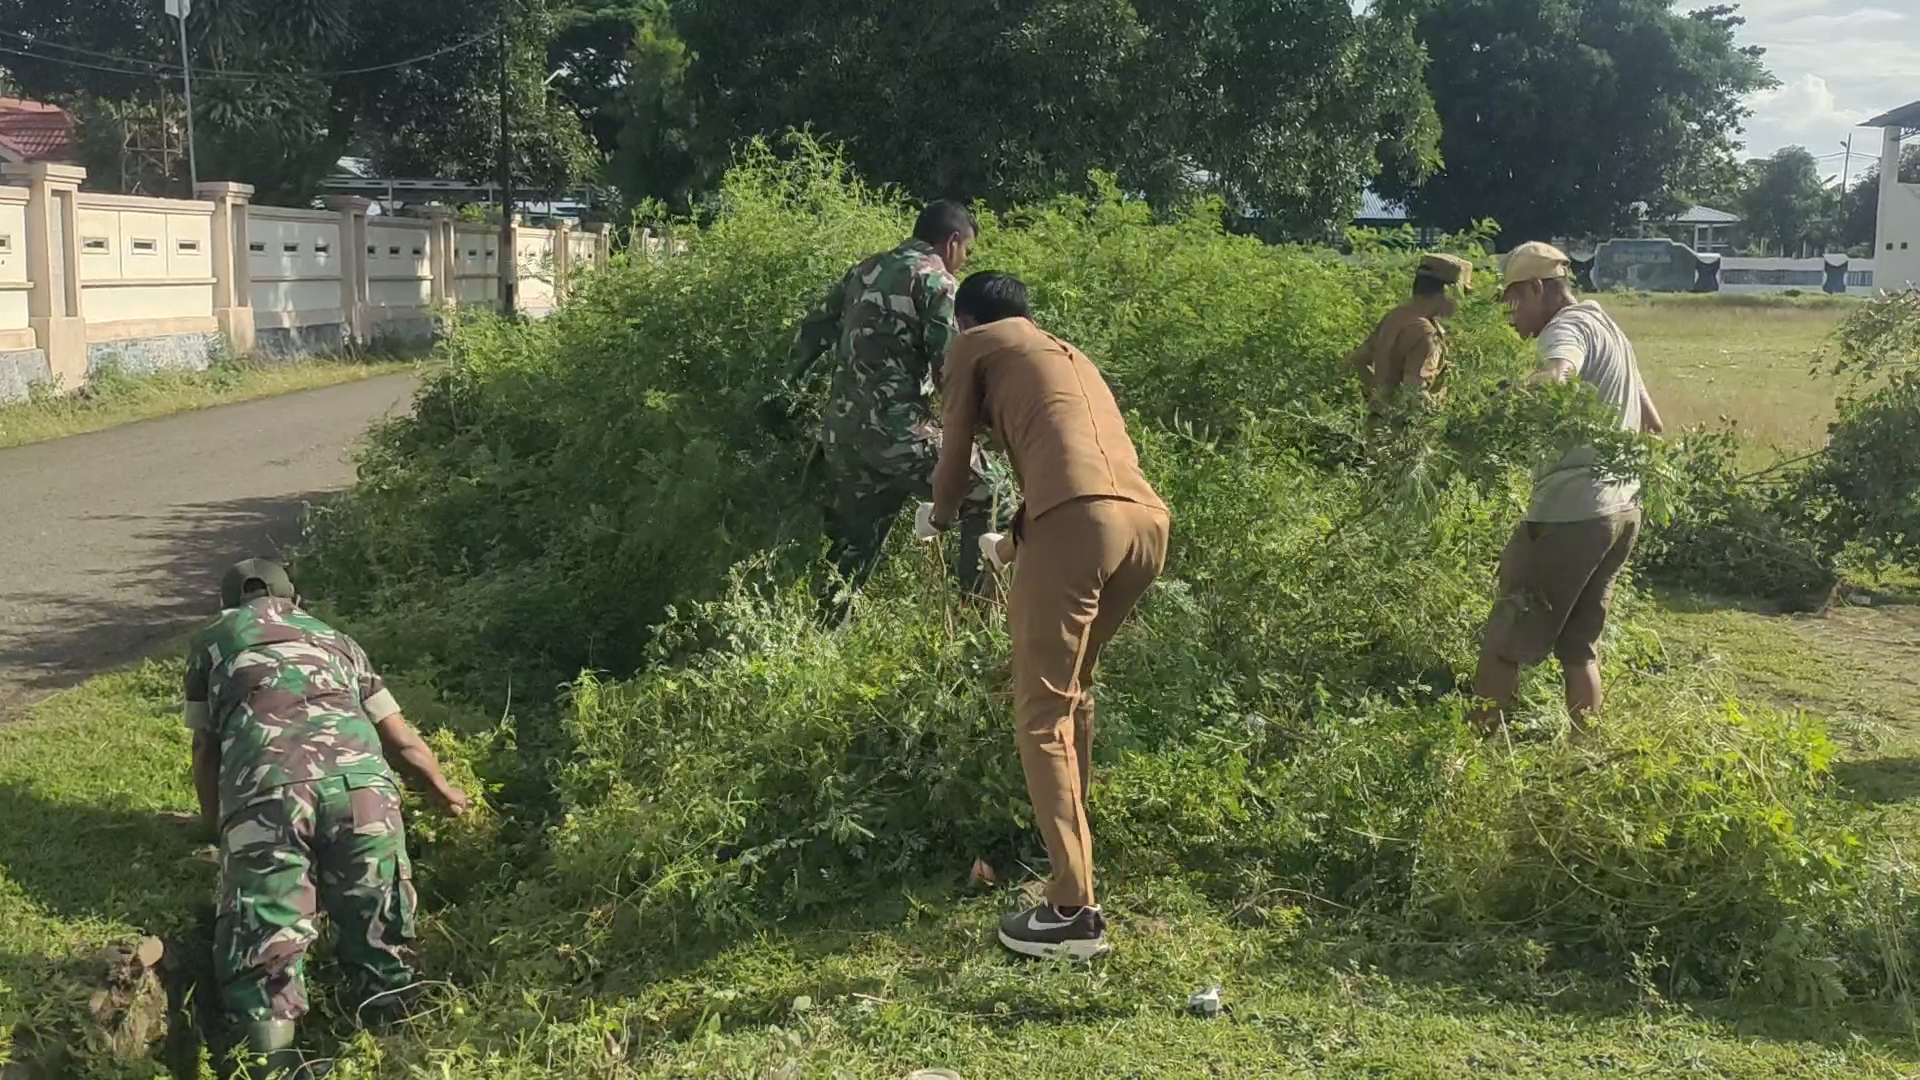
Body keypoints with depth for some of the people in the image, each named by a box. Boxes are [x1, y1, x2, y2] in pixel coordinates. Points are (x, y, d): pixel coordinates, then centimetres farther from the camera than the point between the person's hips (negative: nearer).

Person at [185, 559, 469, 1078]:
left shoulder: (213, 639, 33)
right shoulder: (335, 638, 38)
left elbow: (206, 751, 37)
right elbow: (402, 741, 42)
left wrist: (216, 828, 53)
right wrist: (445, 791, 60)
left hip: (266, 789, -2)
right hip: (361, 782, 2)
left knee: (264, 955, 3)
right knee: (379, 946, 12)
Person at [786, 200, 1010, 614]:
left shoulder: (866, 271, 19)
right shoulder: (934, 278, -2)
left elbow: (812, 332, 21)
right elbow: (949, 364, -11)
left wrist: (793, 387, 30)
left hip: (842, 430, 8)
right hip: (896, 428, -7)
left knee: (852, 546, 15)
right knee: (984, 496, 6)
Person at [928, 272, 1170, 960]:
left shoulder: (975, 346, 20)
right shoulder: (1069, 356, 38)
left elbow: (956, 458, 22)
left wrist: (940, 517, 44)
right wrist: (1017, 539, 61)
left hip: (1077, 519, -7)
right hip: (1148, 520, 7)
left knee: (1043, 715, -2)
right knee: (1071, 689, 26)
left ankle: (1074, 912, -6)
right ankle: (1064, 842, 35)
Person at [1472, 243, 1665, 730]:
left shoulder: (1569, 327, -9)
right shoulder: (1609, 329, 21)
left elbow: (1553, 379, -36)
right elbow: (1652, 425, 30)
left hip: (1569, 512, -9)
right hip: (1621, 509, 10)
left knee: (1506, 642, -5)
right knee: (1580, 645, 15)